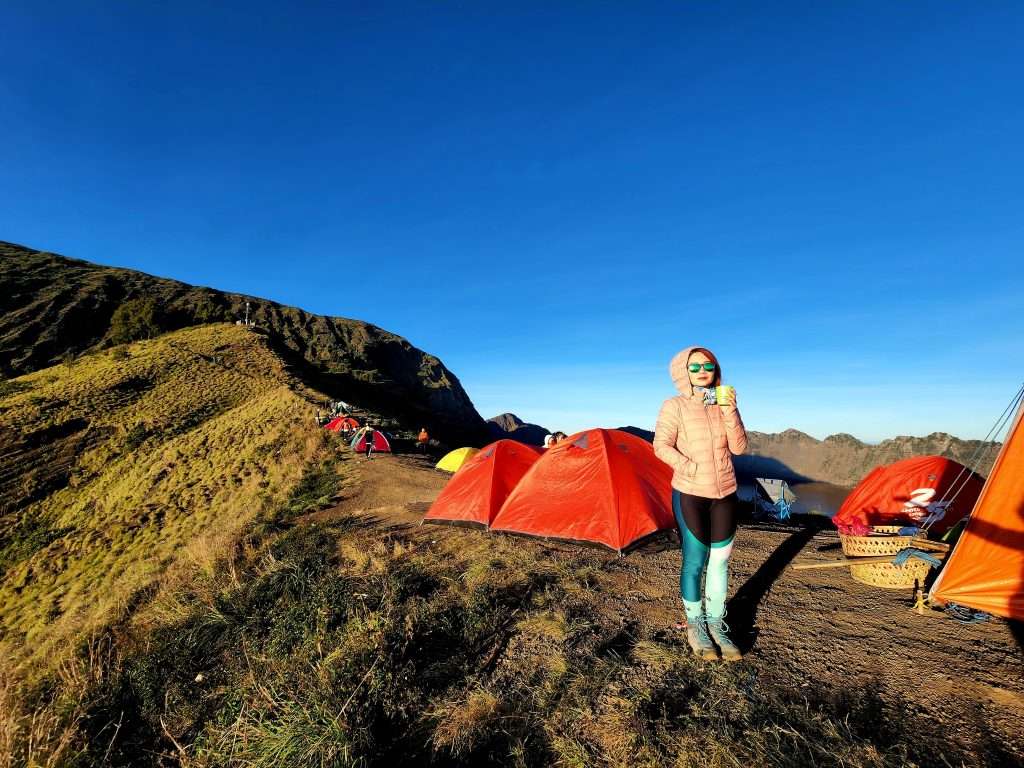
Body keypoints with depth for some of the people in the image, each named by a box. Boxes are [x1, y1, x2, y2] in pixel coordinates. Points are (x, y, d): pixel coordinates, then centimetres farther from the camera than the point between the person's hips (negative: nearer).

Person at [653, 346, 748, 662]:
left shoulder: (724, 404, 3)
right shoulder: (674, 406, -10)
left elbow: (739, 447, -5)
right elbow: (661, 447, -13)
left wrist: (729, 410, -16)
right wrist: (693, 470, -19)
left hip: (725, 494, 5)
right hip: (690, 494, -4)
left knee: (720, 561, 12)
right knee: (694, 562, 4)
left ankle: (716, 624, 28)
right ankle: (695, 625, 23)